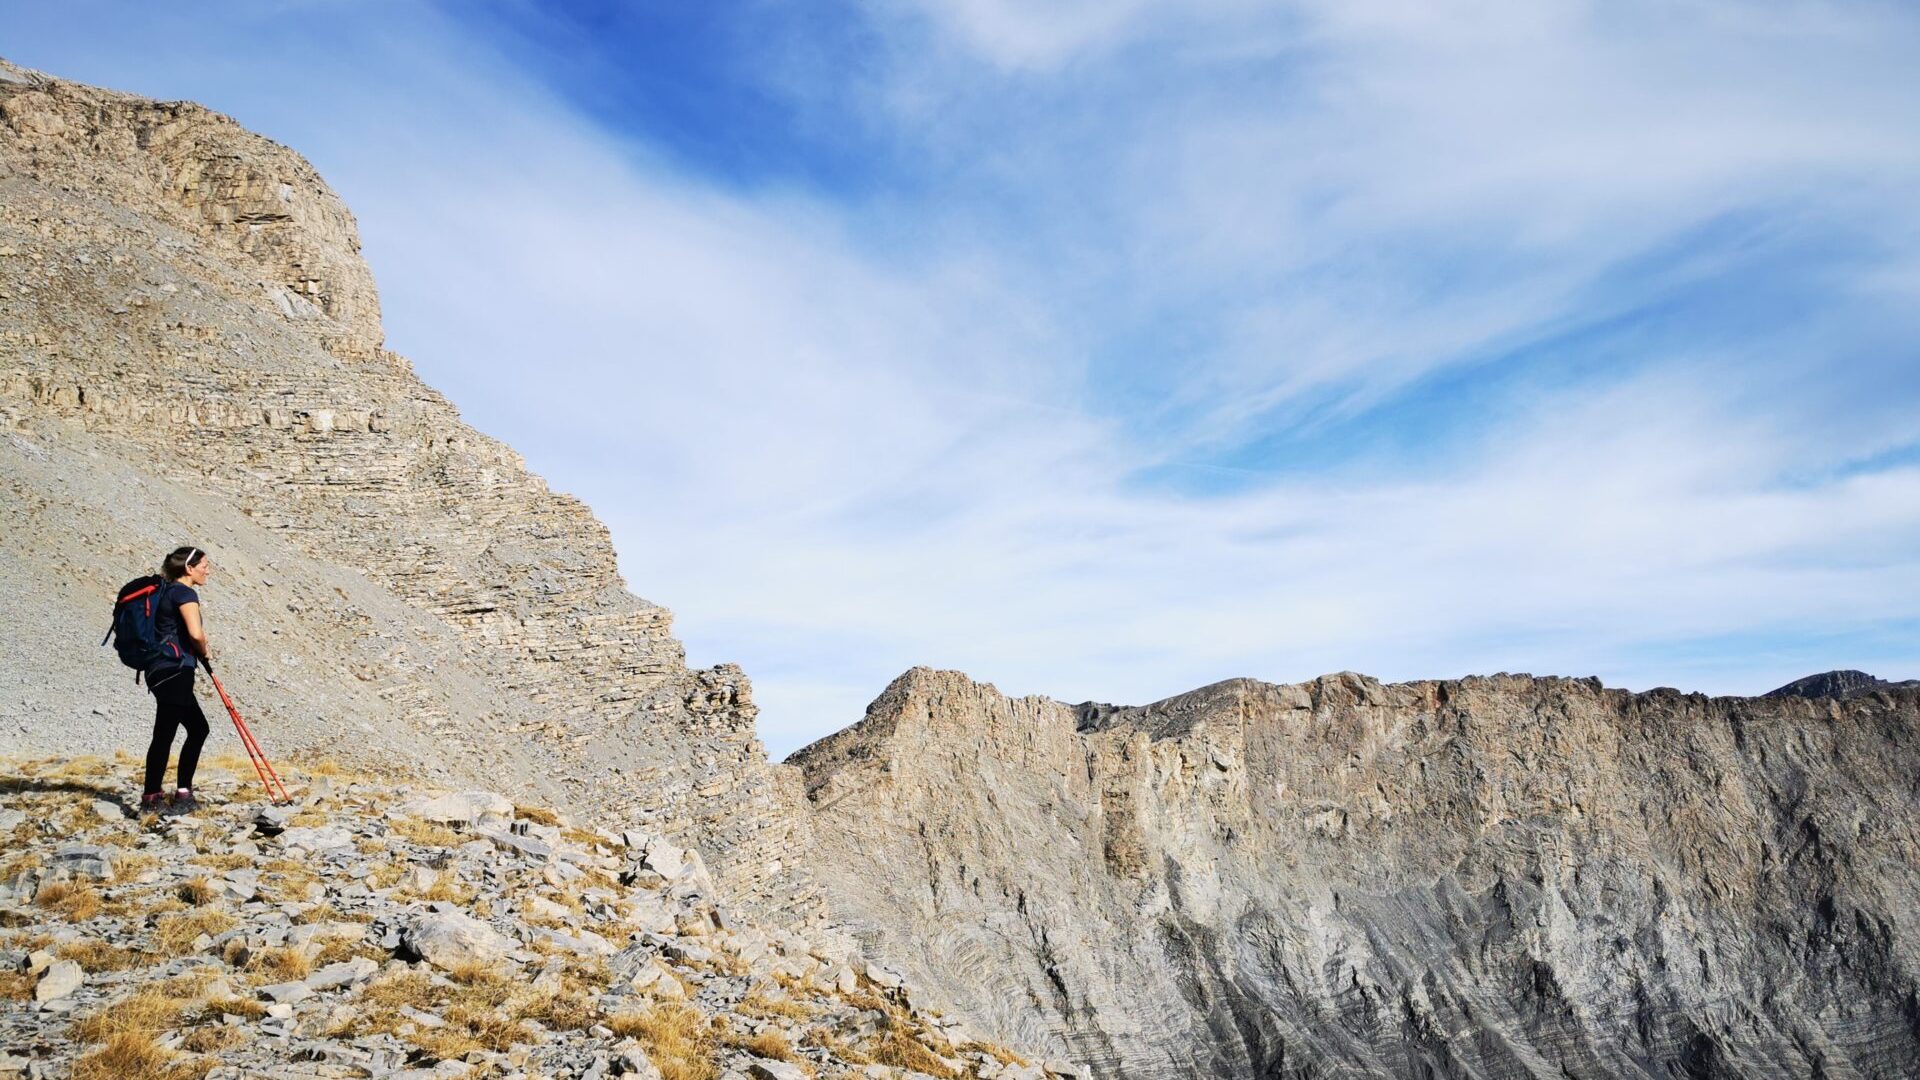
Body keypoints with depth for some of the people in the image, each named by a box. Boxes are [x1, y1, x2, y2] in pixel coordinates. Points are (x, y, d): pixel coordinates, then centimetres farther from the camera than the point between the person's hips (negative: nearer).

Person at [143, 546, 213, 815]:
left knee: (198, 729, 15)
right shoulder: (184, 593, -11)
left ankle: (183, 793, 18)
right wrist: (205, 651, -4)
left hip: (162, 671, 10)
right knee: (165, 734, -5)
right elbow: (196, 632, -25)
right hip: (173, 672, -10)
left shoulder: (167, 591, 18)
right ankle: (151, 798, 1)